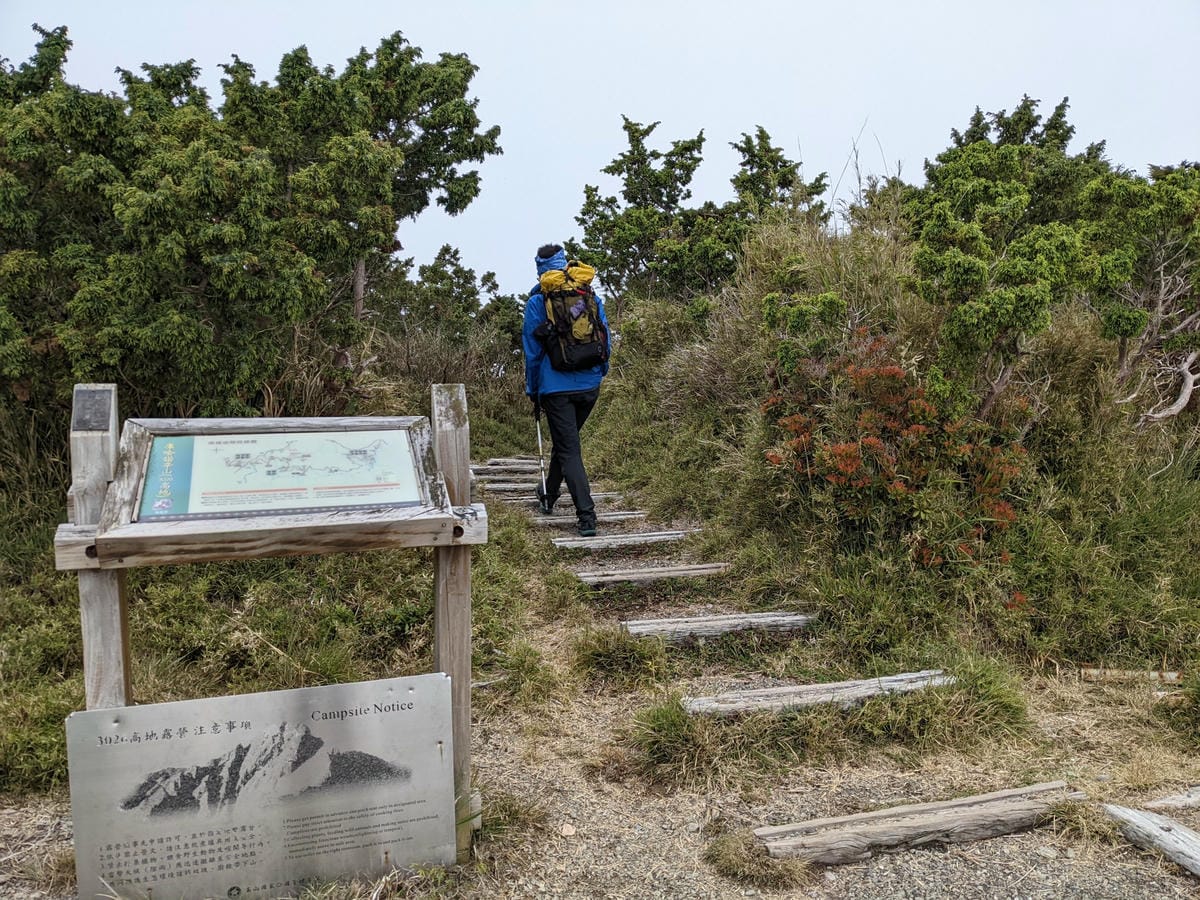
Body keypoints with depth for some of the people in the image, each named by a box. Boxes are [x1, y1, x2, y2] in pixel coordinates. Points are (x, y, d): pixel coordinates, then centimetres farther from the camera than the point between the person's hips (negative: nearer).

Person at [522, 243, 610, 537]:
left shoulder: (537, 301, -4)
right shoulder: (590, 294, 6)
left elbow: (532, 350, -1)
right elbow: (606, 338, 9)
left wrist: (533, 393, 7)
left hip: (556, 387, -4)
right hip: (589, 385, 5)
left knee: (569, 450, -2)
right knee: (565, 442, 22)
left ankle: (587, 517, -10)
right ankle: (549, 497, 39)